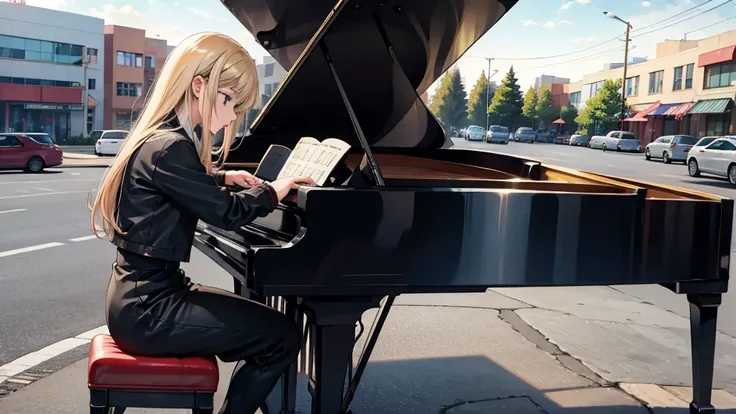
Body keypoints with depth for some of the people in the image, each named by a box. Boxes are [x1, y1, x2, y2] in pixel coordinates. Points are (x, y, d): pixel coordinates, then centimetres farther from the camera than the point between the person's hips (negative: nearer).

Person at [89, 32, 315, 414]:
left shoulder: (162, 137, 11)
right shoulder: (169, 149, -21)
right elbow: (227, 212, -18)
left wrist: (224, 178, 26)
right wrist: (271, 191, -1)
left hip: (144, 293, 10)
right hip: (148, 308, -10)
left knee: (263, 326, 17)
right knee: (283, 337, -8)